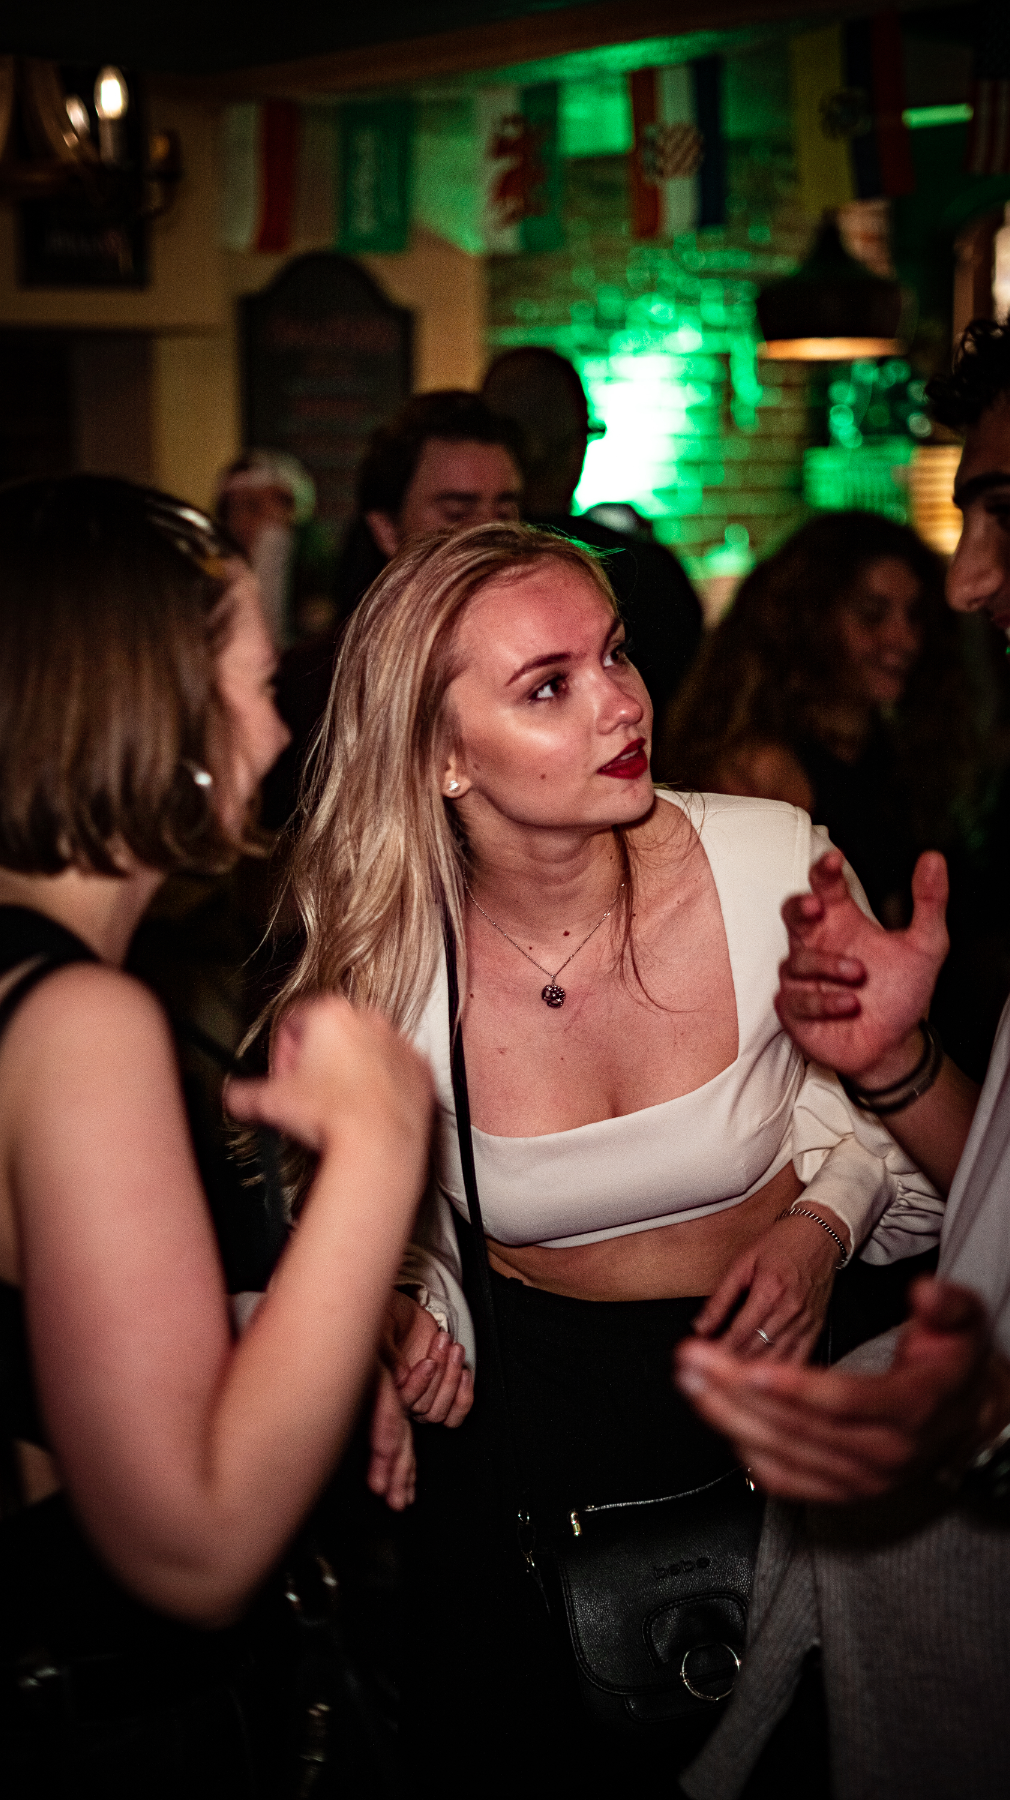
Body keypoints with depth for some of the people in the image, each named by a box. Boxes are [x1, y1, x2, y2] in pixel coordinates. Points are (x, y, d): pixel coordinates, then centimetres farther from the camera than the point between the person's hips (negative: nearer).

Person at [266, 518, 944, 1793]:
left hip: (771, 1356, 0)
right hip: (530, 1393, 0)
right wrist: (399, 1306, -13)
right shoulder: (385, 967, -12)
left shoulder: (774, 863, -15)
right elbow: (404, 1225, 6)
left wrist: (826, 1220, -14)